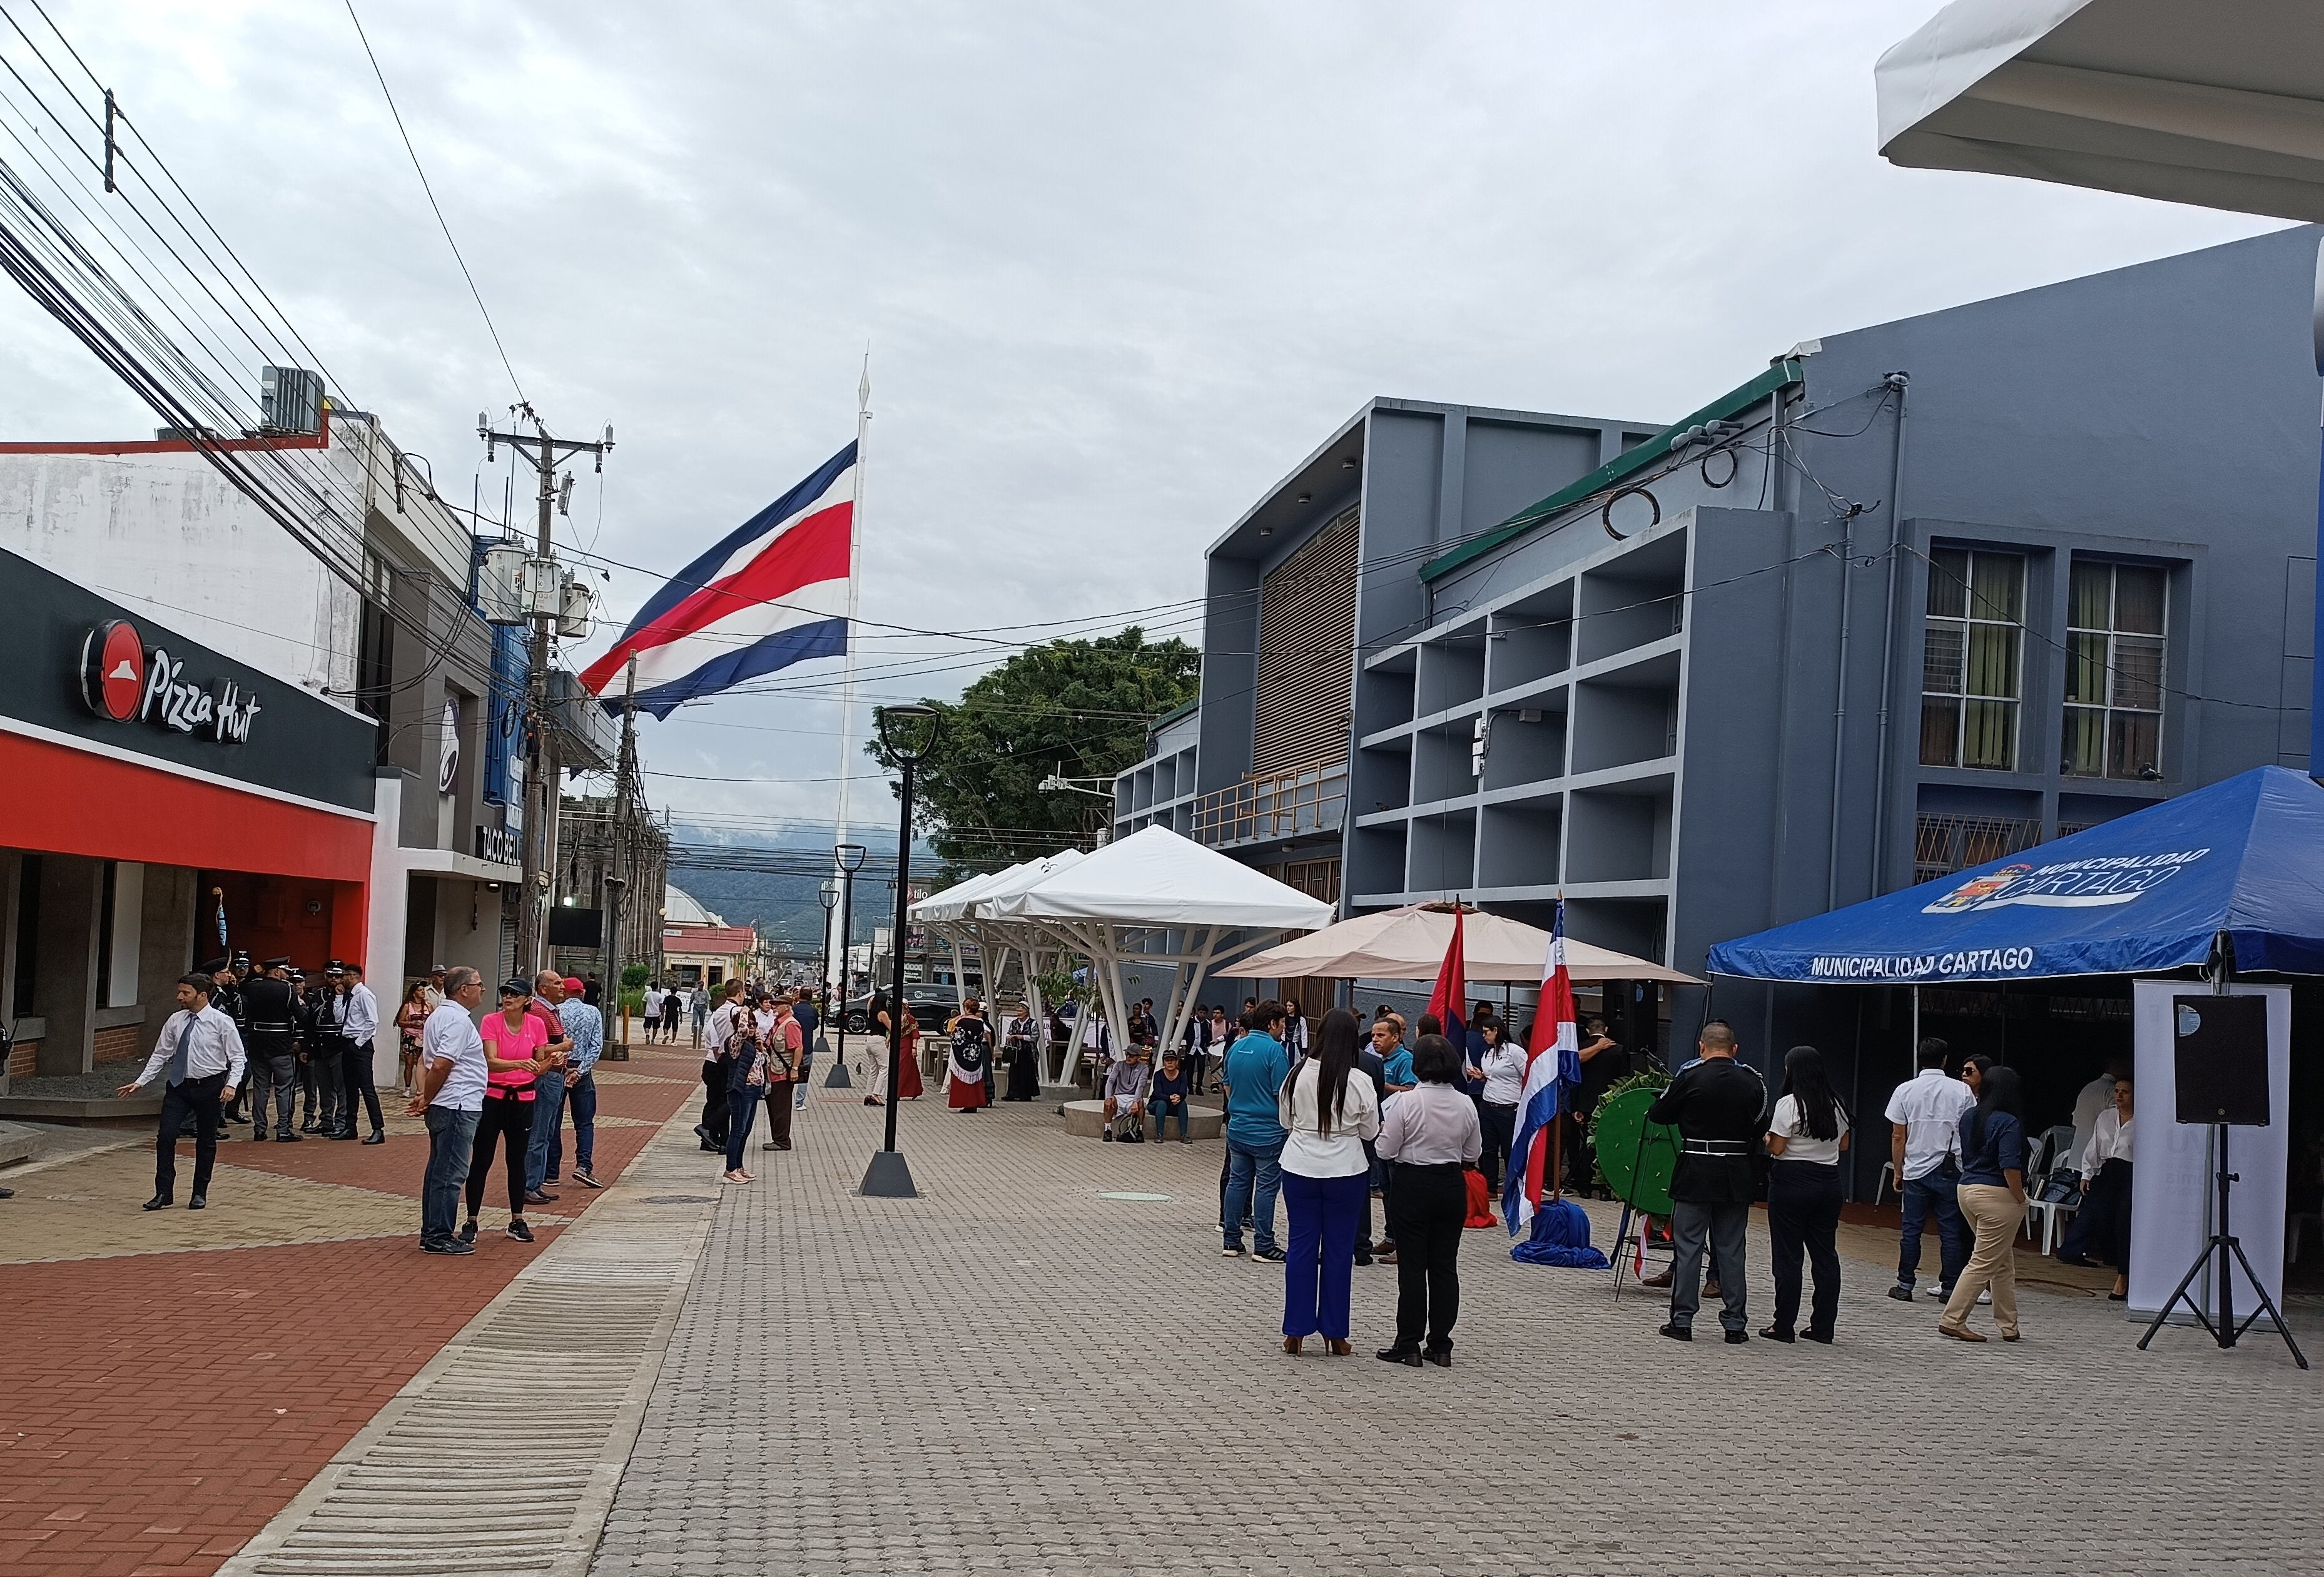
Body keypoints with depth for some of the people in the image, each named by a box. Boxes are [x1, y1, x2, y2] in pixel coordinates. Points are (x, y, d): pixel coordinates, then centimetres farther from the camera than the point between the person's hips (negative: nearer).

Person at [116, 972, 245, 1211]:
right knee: (165, 1136, -8)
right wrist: (140, 1082, 4)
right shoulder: (175, 1021, 3)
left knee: (206, 1141, 8)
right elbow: (160, 1055, 10)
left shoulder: (222, 1022, -8)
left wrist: (232, 1084, -19)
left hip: (209, 1086, -3)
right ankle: (164, 1193, 0)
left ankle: (200, 1194, 21)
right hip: (179, 1086, 3)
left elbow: (238, 1057, -5)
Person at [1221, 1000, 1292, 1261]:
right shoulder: (1274, 1049, -15)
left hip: (1237, 1128, 7)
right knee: (1267, 1186, 1)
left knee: (1238, 1181, 12)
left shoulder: (1236, 1048, 7)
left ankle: (1232, 1241, 15)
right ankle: (1263, 1245, 4)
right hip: (1267, 1130, -7)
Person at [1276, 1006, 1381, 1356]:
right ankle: (1334, 1334, 14)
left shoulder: (1299, 1075, -7)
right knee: (1338, 1250, 8)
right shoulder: (1359, 1082, -12)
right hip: (1345, 1172, -2)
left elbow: (1286, 1121, 6)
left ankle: (1295, 1333, 13)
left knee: (1301, 1246, 9)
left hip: (1300, 1169, 2)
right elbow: (1370, 1133, -1)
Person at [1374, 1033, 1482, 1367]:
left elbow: (1385, 1151, -11)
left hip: (1413, 1186, -4)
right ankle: (1440, 1345, 13)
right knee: (1445, 1267, 9)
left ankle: (1409, 1345, 5)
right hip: (1452, 1186, 4)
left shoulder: (1406, 1102, -15)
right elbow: (1473, 1154, 8)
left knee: (1412, 1267, 2)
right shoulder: (1466, 1104, -2)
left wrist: (1383, 1132, 9)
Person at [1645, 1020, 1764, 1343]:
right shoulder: (1753, 1081, 1)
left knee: (1687, 1247, 3)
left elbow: (1657, 1114, 0)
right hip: (1737, 1174, 3)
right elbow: (1759, 1127, 10)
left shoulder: (1691, 1076, -8)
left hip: (1696, 1171, -3)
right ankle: (1735, 1323, 11)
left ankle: (1682, 1321, 4)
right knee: (1731, 1249, 9)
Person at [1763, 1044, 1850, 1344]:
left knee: (1787, 1255, 0)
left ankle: (1784, 1326, 4)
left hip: (1792, 1182, -6)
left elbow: (1776, 1148, -14)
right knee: (1825, 1254, 10)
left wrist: (1766, 1139, 6)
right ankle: (1823, 1327, 13)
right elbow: (1844, 1144, 16)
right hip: (1829, 1182, 6)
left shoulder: (1789, 1105, -13)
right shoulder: (1836, 1105, 7)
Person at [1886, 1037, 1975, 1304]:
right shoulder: (1962, 1091, -2)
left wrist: (1898, 1172, 10)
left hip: (1916, 1171, 1)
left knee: (1912, 1231, 6)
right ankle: (1949, 1288, 8)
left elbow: (1898, 1137, 1)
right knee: (1951, 1232, 5)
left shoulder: (1905, 1091, -1)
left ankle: (1905, 1286, 8)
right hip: (1951, 1171, 0)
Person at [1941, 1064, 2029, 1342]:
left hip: (1967, 1189, 8)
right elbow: (2010, 1166, -20)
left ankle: (2009, 1326, 19)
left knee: (2004, 1262, 16)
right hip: (1997, 1196, -8)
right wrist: (2021, 1199, -11)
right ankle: (1952, 1321, -3)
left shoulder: (1969, 1117, 8)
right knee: (1984, 1263, -2)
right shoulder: (2007, 1123, -15)